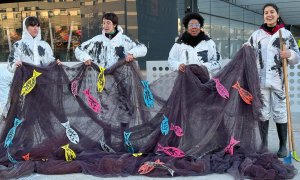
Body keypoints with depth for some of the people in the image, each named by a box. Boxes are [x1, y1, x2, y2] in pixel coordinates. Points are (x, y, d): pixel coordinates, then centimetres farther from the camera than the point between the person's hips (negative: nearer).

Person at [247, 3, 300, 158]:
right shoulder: (256, 35, 7)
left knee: (280, 113, 2)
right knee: (262, 112, 7)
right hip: (261, 80, 2)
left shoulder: (286, 34, 3)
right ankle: (264, 143, 17)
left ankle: (283, 146, 13)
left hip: (278, 81, -2)